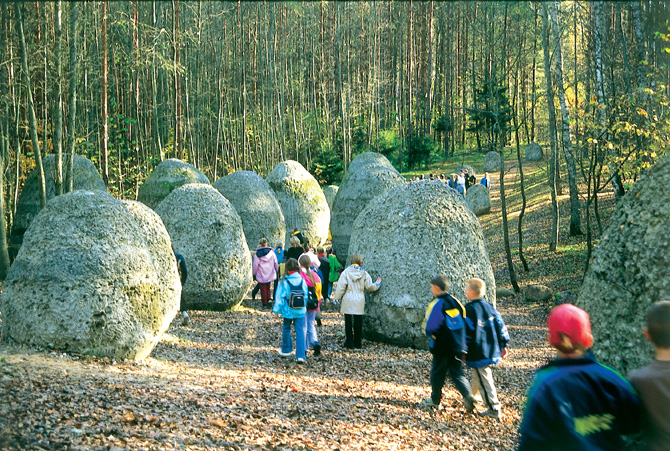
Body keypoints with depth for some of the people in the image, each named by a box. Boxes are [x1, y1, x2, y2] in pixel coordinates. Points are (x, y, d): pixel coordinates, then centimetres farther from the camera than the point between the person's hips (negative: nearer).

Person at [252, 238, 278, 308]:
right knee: (268, 287, 20)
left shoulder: (257, 254, -12)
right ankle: (268, 299, 4)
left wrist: (254, 273, 8)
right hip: (270, 275, 2)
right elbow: (276, 263, 3)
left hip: (261, 276, -2)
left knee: (263, 289, 7)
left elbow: (255, 266, -7)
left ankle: (265, 303, 9)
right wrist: (277, 271, 19)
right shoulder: (272, 252, -6)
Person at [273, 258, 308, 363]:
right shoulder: (302, 280, -4)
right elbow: (306, 296, 6)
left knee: (286, 329, 20)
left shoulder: (284, 282, -13)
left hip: (288, 311, -2)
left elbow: (280, 298, -8)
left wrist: (276, 310, 2)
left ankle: (286, 350, 35)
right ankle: (301, 356, -5)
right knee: (300, 331, 2)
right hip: (300, 311, 2)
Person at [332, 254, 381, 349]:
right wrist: (378, 284, 26)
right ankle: (358, 344, 14)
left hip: (348, 302, -1)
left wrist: (336, 298, 5)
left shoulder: (346, 272, -6)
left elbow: (341, 287, -6)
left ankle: (349, 343, 7)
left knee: (348, 323, 7)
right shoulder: (364, 273, -1)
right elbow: (369, 287, 7)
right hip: (359, 302, 1)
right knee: (358, 323, 9)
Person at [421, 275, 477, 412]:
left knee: (438, 372, 10)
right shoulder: (455, 302, 6)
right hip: (458, 346, 6)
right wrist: (463, 347, 16)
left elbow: (430, 329, -16)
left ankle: (435, 399, 23)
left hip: (442, 347, -6)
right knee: (456, 372, 12)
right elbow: (464, 322, 11)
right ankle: (467, 395, -8)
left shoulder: (436, 304, -15)